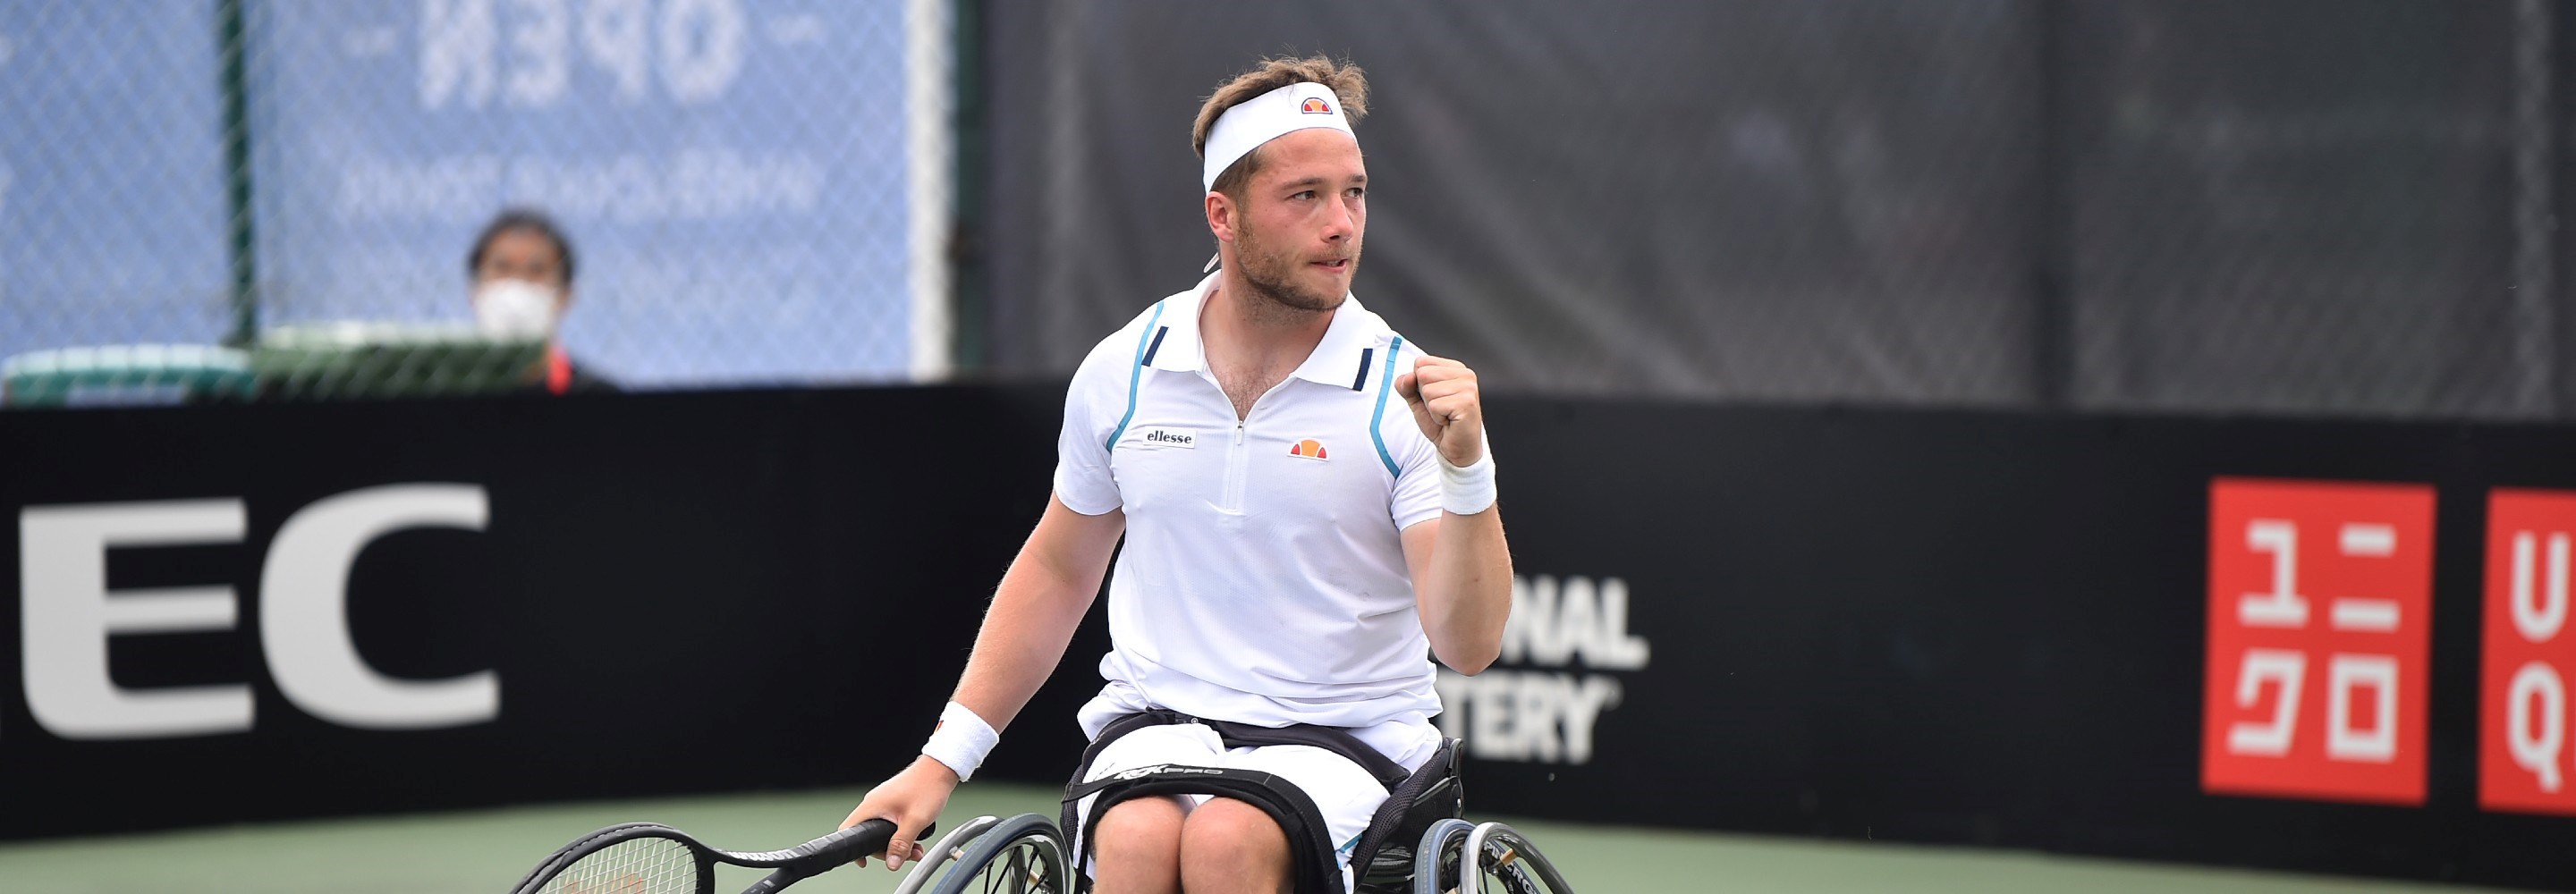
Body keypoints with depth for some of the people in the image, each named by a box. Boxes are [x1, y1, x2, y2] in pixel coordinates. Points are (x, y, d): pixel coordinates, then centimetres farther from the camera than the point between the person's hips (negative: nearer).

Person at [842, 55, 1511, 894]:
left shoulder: (1406, 394, -5)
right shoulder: (1122, 372, 4)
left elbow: (1466, 645, -12)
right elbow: (1056, 572, 19)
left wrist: (1465, 467, -27)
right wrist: (942, 761, 15)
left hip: (1349, 738, -2)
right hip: (1157, 721, 2)